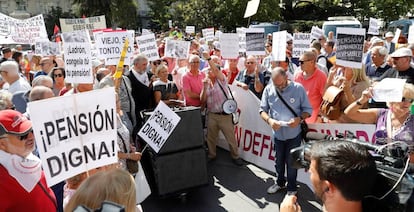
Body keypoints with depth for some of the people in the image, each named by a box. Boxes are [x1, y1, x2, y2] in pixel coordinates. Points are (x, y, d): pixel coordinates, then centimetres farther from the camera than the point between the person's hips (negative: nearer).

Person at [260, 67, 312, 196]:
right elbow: (262, 109, -2)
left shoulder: (298, 88, -13)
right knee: (279, 161, 20)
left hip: (294, 134, -2)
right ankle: (280, 182, 44)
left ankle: (291, 188, 32)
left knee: (291, 162, 11)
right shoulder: (268, 90, -7)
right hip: (277, 134, 3)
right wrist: (269, 120, -22)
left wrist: (300, 118, -26)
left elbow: (308, 109, -6)